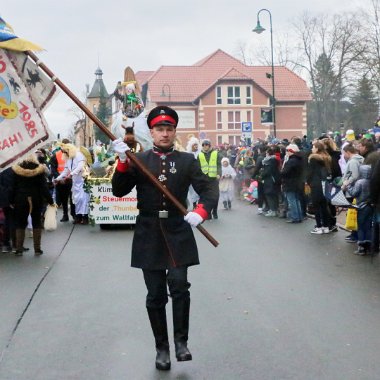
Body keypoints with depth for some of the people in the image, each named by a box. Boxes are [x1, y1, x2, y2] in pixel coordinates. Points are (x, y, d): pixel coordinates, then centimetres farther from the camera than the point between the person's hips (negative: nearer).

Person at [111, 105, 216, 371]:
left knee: (179, 286, -14)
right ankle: (162, 348, 20)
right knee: (156, 295, 6)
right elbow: (119, 191, -4)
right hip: (149, 235, 1)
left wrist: (201, 211, -22)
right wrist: (123, 161, -17)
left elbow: (208, 190, -2)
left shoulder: (188, 160, 4)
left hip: (178, 233, -1)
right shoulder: (138, 160, 6)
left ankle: (181, 341, 4)